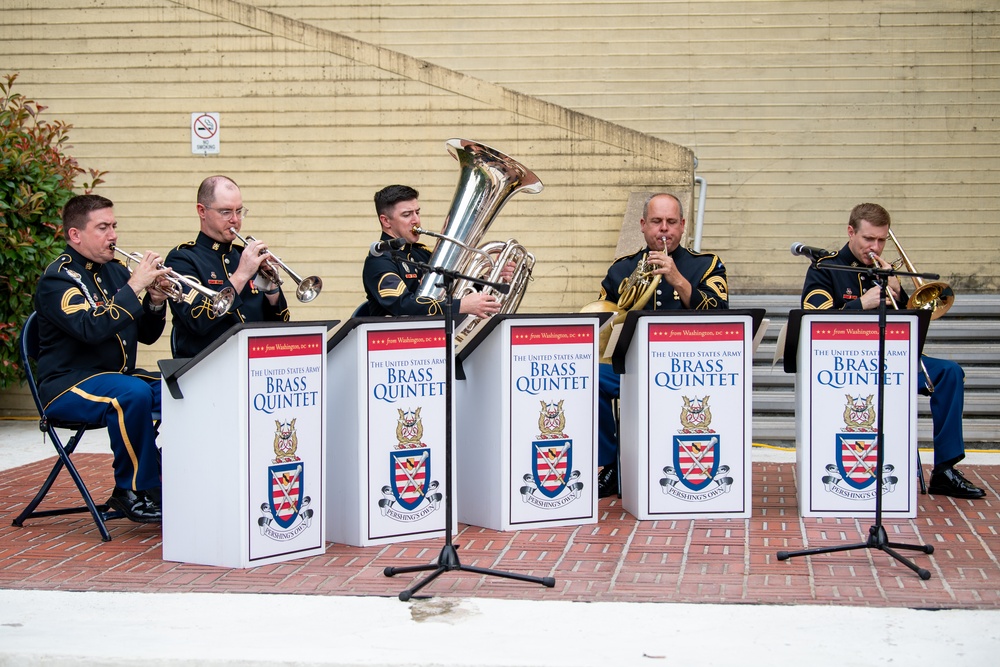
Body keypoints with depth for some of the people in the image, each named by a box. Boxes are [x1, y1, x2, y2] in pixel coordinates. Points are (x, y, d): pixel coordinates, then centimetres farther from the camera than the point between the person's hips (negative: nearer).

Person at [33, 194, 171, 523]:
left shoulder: (115, 271, 13)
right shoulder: (58, 278, -9)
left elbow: (146, 335, 13)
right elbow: (91, 328, -28)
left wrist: (156, 302, -6)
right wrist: (134, 287, -24)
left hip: (119, 375, 7)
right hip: (67, 385, -7)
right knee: (133, 394, -36)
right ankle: (133, 492, -21)